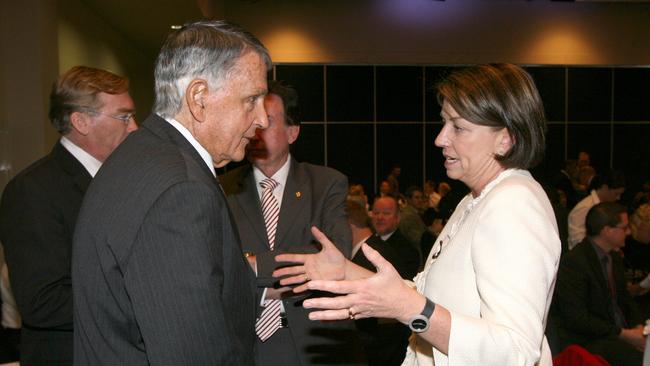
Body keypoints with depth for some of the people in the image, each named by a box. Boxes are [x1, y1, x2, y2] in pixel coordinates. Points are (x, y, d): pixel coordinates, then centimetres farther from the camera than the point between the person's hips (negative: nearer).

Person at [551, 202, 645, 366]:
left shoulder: (614, 257, 12)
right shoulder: (573, 262, -16)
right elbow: (576, 318, -18)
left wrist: (637, 326, 3)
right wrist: (623, 334, -15)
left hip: (620, 333, 9)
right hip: (587, 342, -8)